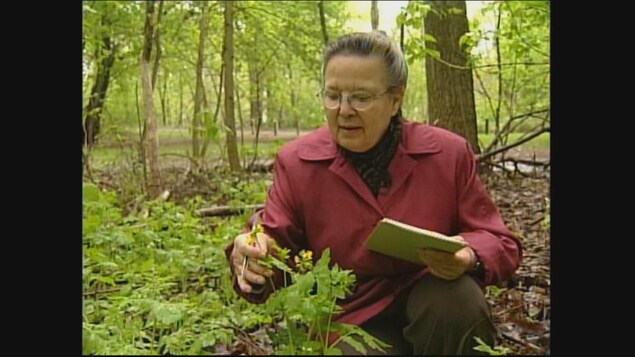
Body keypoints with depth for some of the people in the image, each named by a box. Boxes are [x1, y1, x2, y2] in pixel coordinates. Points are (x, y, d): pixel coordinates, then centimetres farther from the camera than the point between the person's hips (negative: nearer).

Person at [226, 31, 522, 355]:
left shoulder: (448, 154, -5)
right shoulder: (297, 162, -5)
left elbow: (502, 245, -1)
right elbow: (275, 243, -4)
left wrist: (468, 256, -25)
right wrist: (253, 255, -29)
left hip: (435, 303, 1)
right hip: (350, 319, -1)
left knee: (460, 299, -31)